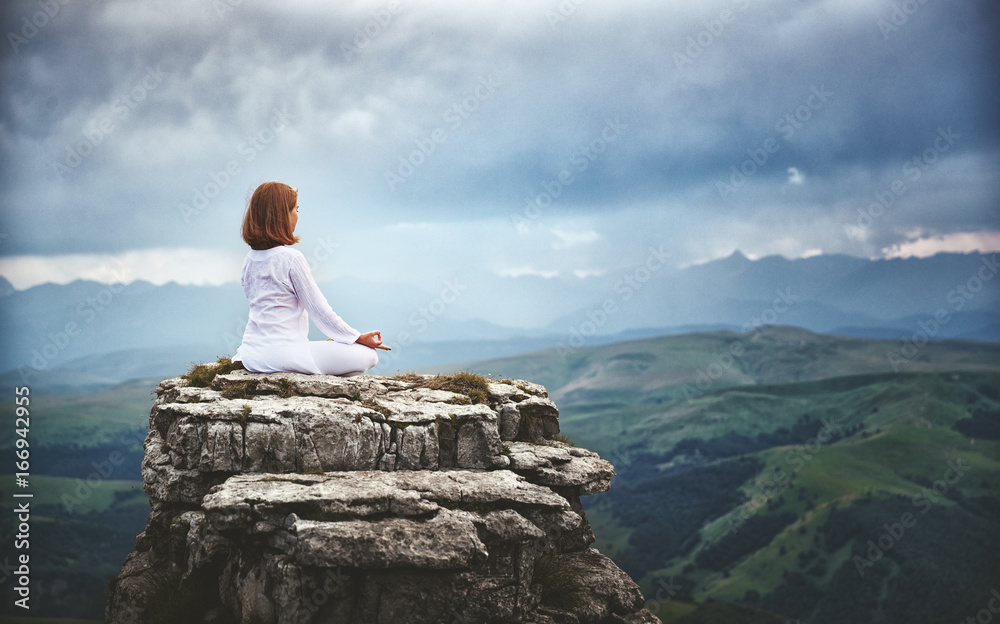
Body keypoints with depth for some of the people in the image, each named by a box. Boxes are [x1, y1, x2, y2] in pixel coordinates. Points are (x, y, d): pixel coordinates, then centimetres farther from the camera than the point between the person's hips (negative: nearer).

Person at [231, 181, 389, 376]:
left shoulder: (249, 260, 8)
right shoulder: (291, 259, -14)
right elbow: (320, 311, -10)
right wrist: (358, 338, 1)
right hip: (283, 354, -8)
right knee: (367, 355, -5)